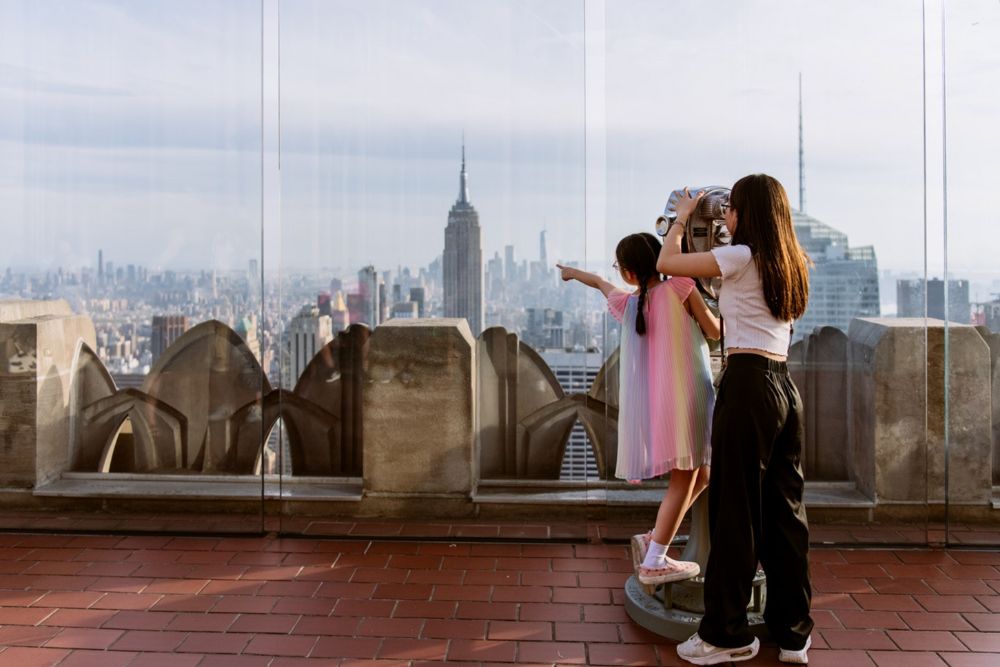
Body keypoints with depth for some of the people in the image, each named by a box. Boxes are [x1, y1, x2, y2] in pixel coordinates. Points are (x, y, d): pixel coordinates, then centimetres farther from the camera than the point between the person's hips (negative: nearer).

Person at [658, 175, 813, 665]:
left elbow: (666, 262, -6)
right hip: (785, 387, 8)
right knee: (784, 509, 12)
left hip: (748, 384, -8)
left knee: (734, 509, 0)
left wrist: (682, 217, 11)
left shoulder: (741, 256, -7)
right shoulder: (788, 265, 16)